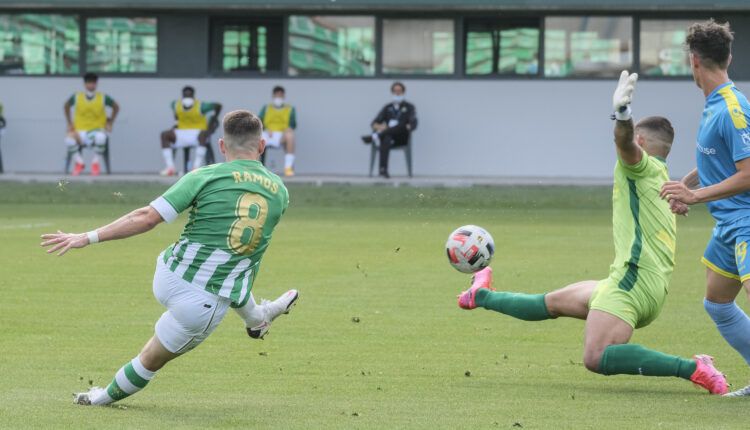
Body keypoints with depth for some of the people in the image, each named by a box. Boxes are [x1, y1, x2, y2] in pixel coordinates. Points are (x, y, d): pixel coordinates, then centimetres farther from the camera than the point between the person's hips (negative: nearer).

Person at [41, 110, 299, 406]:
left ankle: (256, 318, 62)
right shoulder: (280, 192, 1)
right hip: (205, 303, -1)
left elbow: (147, 218, -13)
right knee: (154, 358, 25)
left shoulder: (205, 177, -8)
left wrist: (88, 238, -8)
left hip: (168, 281, 1)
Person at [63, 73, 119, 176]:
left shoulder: (103, 98, -4)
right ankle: (79, 163, -3)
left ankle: (95, 162, -8)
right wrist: (70, 123, 11)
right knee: (69, 140, -34)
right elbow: (66, 106, 17)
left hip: (97, 130, -1)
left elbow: (116, 107, 12)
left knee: (101, 137, -40)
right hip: (80, 132, 1)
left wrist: (110, 123, 7)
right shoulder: (76, 97, -2)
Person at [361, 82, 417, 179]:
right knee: (386, 140, -39)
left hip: (401, 138, -1)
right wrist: (379, 126, -10)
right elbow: (374, 124, 15)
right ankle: (383, 170, -55)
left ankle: (374, 137, -47)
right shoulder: (387, 108, 23)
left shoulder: (409, 107, 15)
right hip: (388, 136, 1)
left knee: (401, 125, -37)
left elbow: (413, 125, 0)